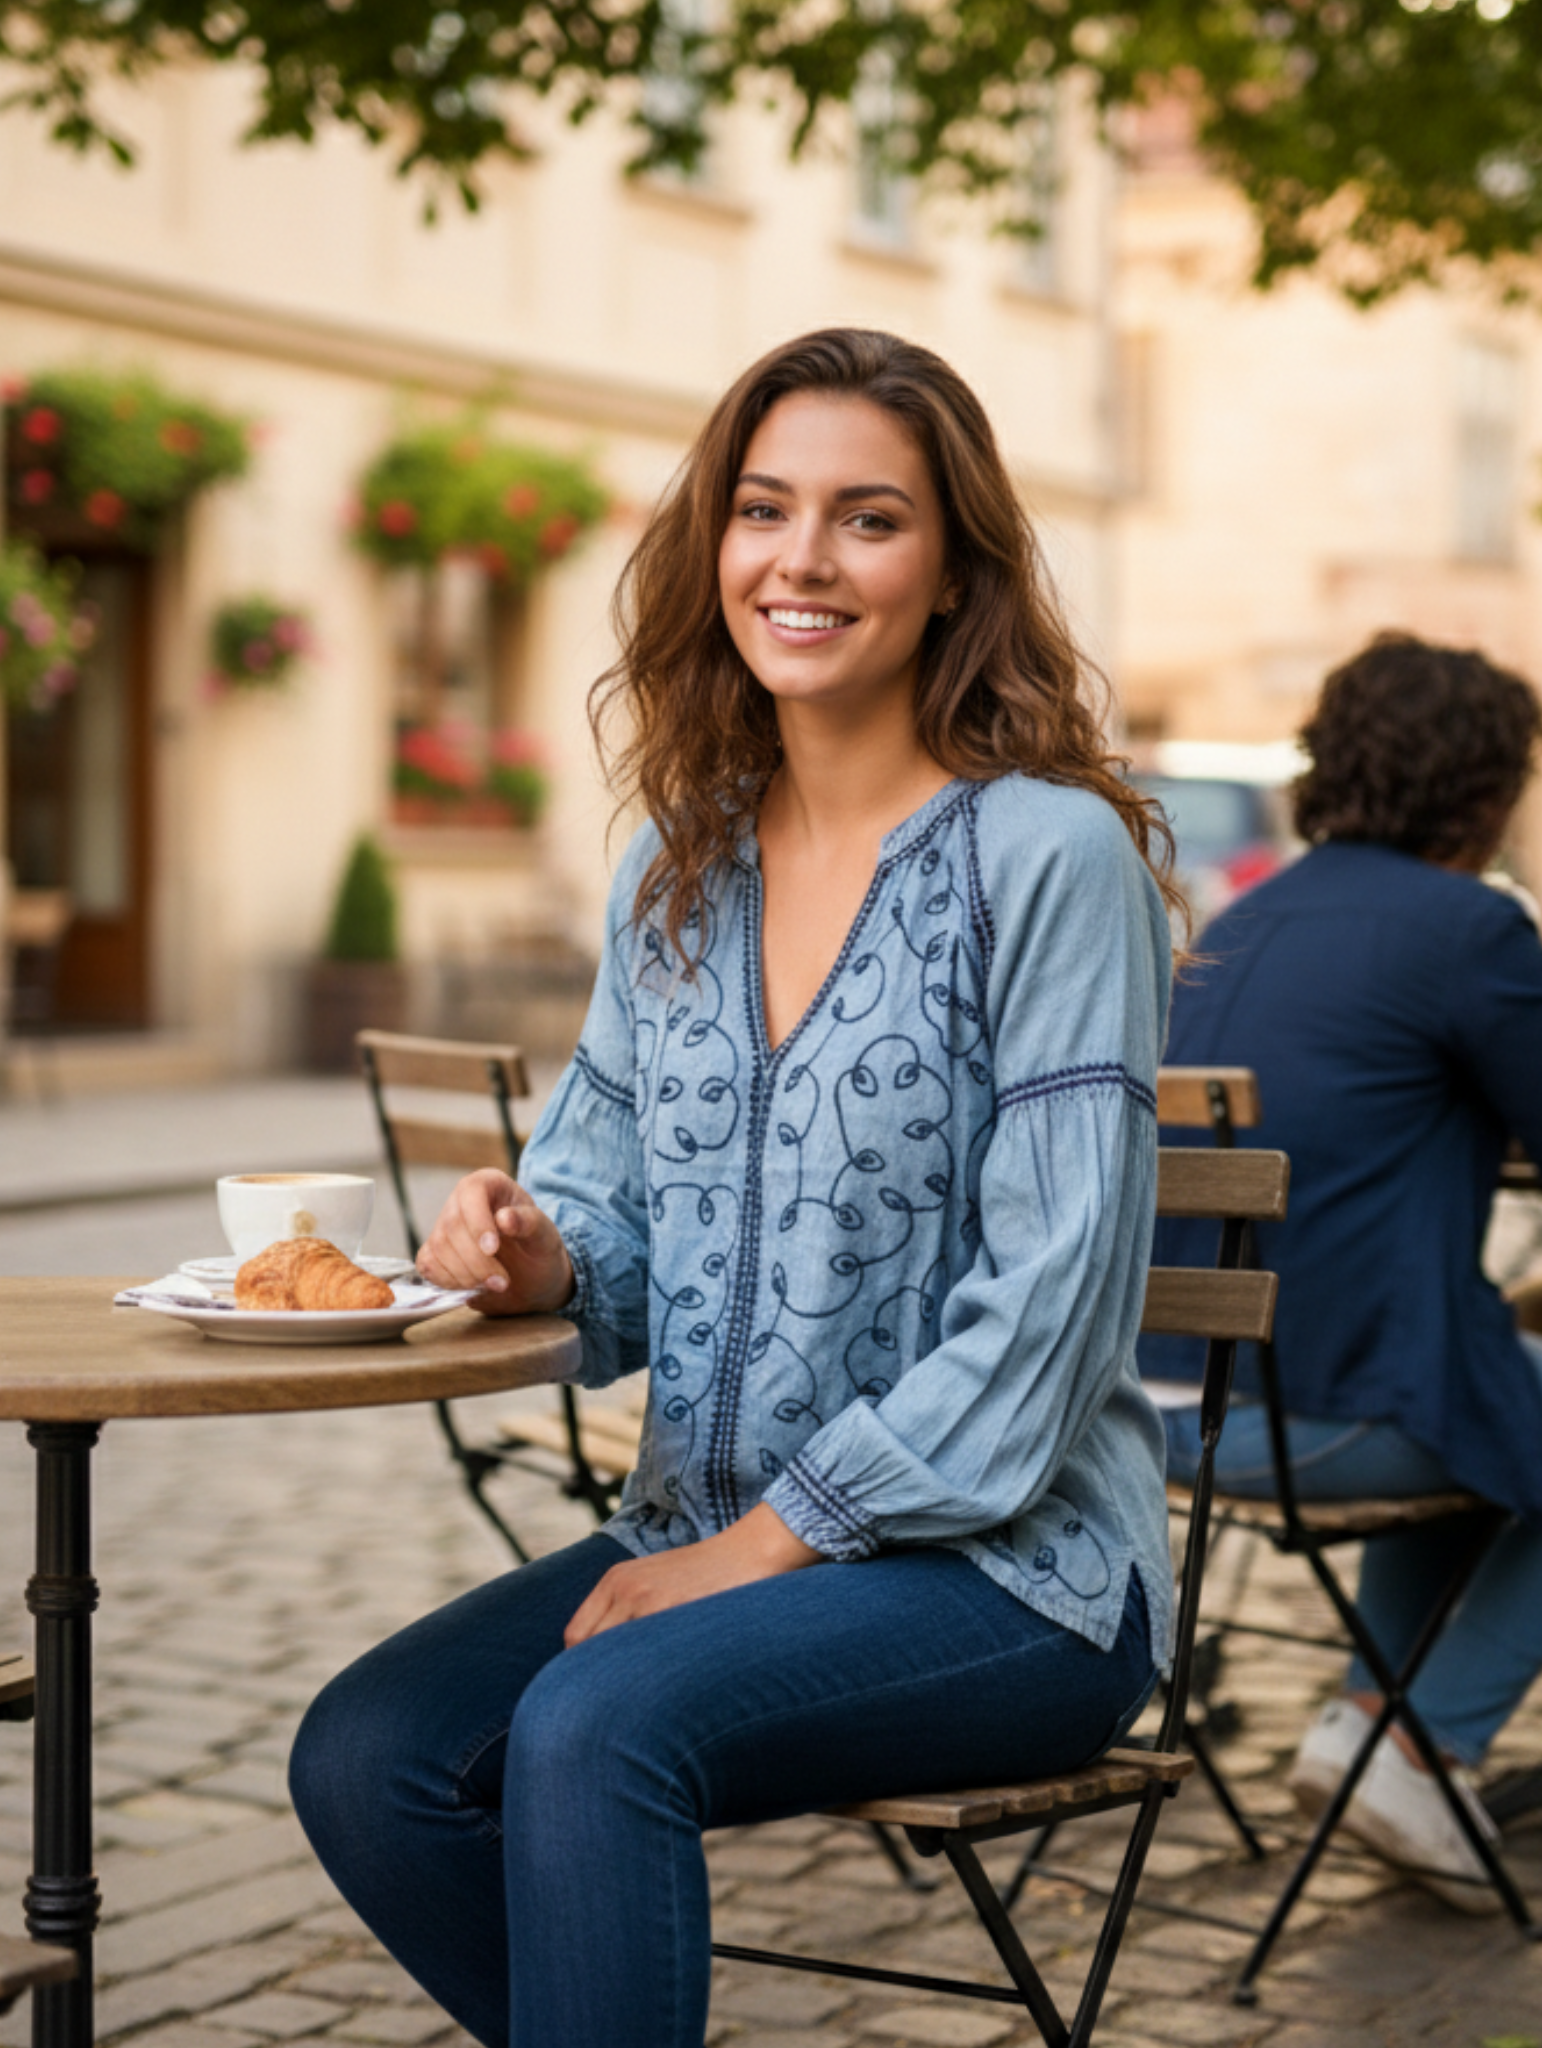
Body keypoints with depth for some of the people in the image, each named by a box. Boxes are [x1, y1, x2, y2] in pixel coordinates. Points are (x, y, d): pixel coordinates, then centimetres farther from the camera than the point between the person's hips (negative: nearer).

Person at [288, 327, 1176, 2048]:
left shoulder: (1048, 853, -11)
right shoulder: (677, 868, 10)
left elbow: (1053, 1300, -16)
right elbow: (609, 1188, 16)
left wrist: (772, 1540, -17)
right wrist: (536, 1252, -8)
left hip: (1002, 1565, -6)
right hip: (713, 1535, 6)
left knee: (592, 1726, -31)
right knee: (364, 1758, -15)